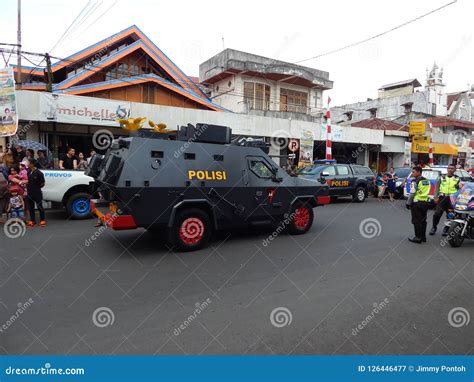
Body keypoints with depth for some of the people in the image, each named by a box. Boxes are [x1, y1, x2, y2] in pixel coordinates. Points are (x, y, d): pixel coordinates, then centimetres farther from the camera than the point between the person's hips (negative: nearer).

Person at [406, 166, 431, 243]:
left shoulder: (415, 181, -12)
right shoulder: (427, 181, 13)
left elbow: (412, 193, -16)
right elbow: (428, 192, 18)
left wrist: (408, 203, -10)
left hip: (417, 203, -8)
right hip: (425, 202, 8)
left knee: (416, 221, -3)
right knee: (423, 220, 14)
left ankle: (418, 237, -1)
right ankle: (423, 236, 19)